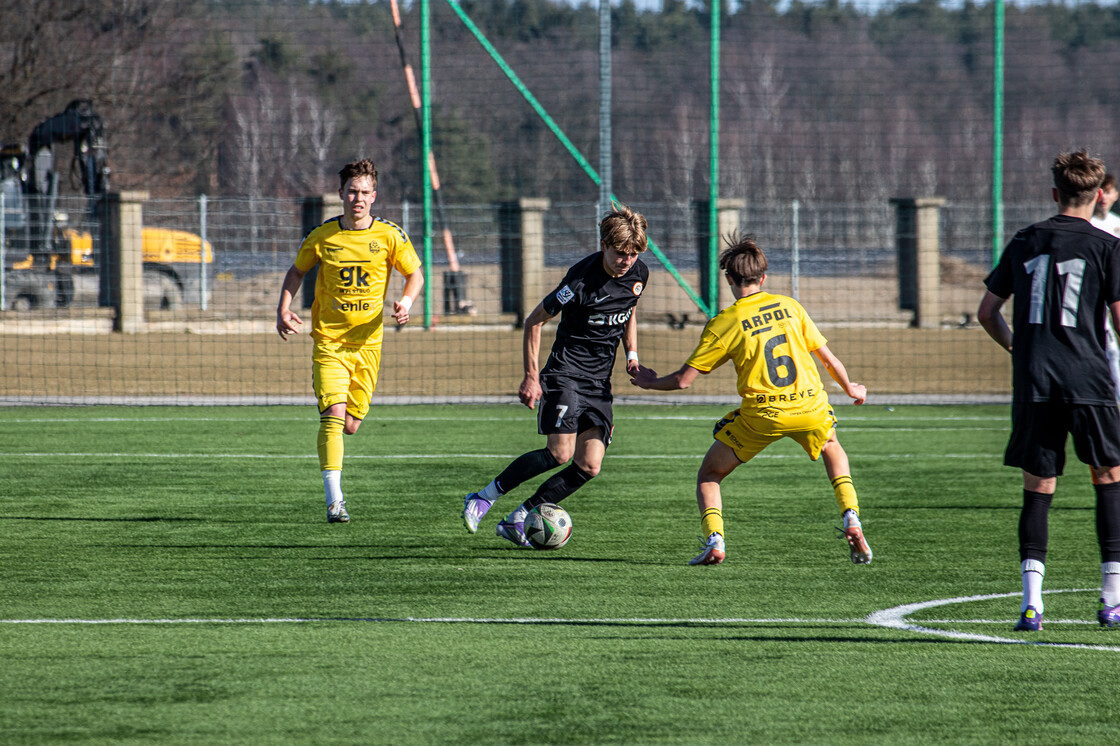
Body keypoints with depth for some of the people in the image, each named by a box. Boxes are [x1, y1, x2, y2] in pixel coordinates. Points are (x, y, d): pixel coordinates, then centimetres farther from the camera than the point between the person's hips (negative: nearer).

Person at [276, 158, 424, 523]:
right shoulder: (322, 237, -4)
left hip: (367, 342, 2)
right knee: (334, 414, -19)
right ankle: (334, 500, -20)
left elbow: (415, 274, 8)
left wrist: (406, 301, -12)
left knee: (350, 425, 4)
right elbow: (297, 271, 12)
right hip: (328, 339, -2)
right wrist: (283, 309, -2)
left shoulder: (389, 236, -3)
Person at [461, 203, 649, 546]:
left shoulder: (639, 273, 0)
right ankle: (483, 498, -4)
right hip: (566, 373, -6)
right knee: (560, 452, -21)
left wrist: (631, 354, 9)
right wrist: (531, 377, -12)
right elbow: (534, 321, -10)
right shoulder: (582, 278, -19)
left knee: (589, 467, -6)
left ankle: (516, 521, 6)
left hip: (600, 382, 6)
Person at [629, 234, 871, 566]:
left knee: (710, 474, 17)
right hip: (811, 407, 3)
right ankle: (851, 518, 13)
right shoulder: (789, 306, 9)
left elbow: (683, 380, 0)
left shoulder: (723, 324, 0)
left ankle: (713, 539, -5)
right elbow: (828, 358, 12)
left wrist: (650, 383, 21)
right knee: (833, 452, 34)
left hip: (762, 414, -3)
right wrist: (851, 389, 32)